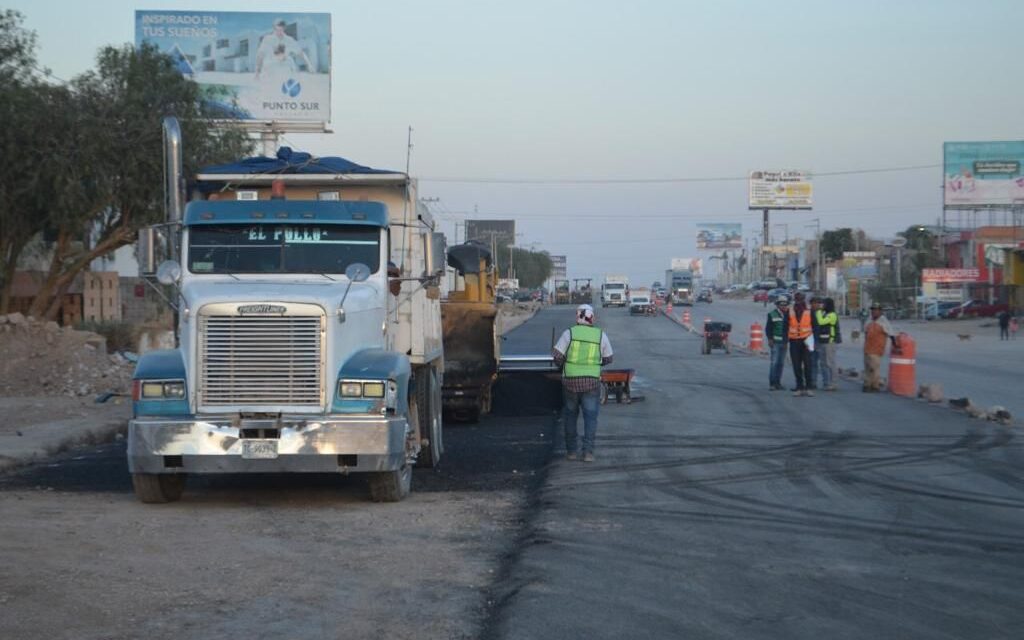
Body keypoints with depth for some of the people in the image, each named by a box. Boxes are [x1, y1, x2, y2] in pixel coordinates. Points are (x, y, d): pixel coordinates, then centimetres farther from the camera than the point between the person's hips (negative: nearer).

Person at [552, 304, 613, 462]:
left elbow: (557, 356, -8)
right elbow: (608, 359, 10)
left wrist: (563, 365, 13)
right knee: (590, 417, 4)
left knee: (570, 416, 14)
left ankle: (572, 451, 16)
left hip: (570, 380, 0)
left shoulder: (569, 333, -5)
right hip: (592, 382, 0)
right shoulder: (601, 335, 0)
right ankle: (588, 452, -5)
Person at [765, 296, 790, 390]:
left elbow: (790, 327, 10)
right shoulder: (772, 314, -2)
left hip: (784, 342, 5)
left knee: (781, 363, 8)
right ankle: (772, 383, -7)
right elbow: (768, 328, -3)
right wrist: (770, 339, -11)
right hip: (775, 342, -5)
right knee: (774, 362, -9)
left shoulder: (788, 314, 10)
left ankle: (778, 382, 15)